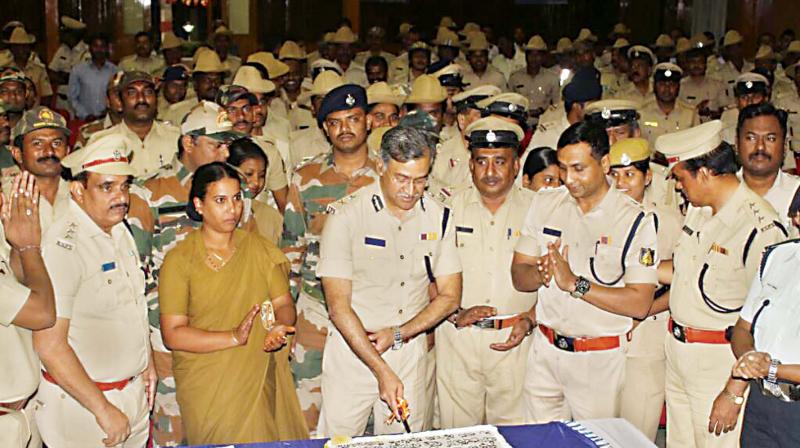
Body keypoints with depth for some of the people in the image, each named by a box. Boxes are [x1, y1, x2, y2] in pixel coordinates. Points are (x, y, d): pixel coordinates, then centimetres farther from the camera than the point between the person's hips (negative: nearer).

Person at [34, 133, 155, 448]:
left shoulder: (119, 230, 5)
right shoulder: (62, 246, -22)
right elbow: (49, 345, -25)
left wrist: (147, 362, 13)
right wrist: (103, 409, -22)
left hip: (134, 391, 8)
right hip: (81, 400, -8)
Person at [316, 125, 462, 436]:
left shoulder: (438, 218, 2)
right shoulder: (346, 216, -11)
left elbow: (449, 297, 4)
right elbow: (339, 307, -14)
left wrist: (398, 334, -10)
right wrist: (382, 371, -19)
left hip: (411, 351, 3)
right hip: (353, 349, -3)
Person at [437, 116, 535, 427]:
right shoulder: (450, 209, 5)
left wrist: (528, 320, -7)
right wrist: (456, 314, -9)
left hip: (514, 340, 0)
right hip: (457, 336, 1)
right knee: (458, 433, 6)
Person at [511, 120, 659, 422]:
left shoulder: (635, 220, -10)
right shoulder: (544, 204, 3)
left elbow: (640, 304, -16)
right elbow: (519, 276, 2)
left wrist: (574, 283, -22)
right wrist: (542, 273, -20)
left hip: (600, 360, -3)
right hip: (545, 351, 3)